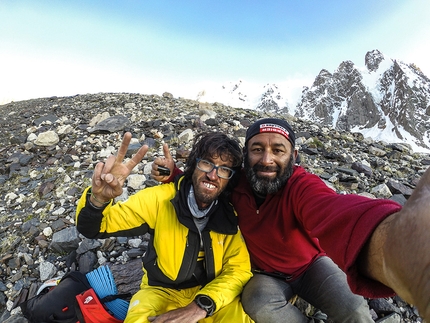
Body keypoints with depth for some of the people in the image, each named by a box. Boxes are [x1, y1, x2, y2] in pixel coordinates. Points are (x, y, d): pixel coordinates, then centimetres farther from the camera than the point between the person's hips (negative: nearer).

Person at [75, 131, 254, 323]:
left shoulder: (232, 213, -13)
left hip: (212, 293, 2)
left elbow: (239, 268, -10)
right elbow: (93, 228, -14)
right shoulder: (160, 199, -18)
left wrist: (200, 307, -25)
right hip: (162, 291, -1)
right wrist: (98, 198, -37)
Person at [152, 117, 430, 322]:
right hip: (266, 274, 2)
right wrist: (173, 173, -25)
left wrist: (386, 239, -82)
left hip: (311, 265, -1)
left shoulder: (302, 186, -33)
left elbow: (334, 211, -57)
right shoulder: (237, 182, -20)